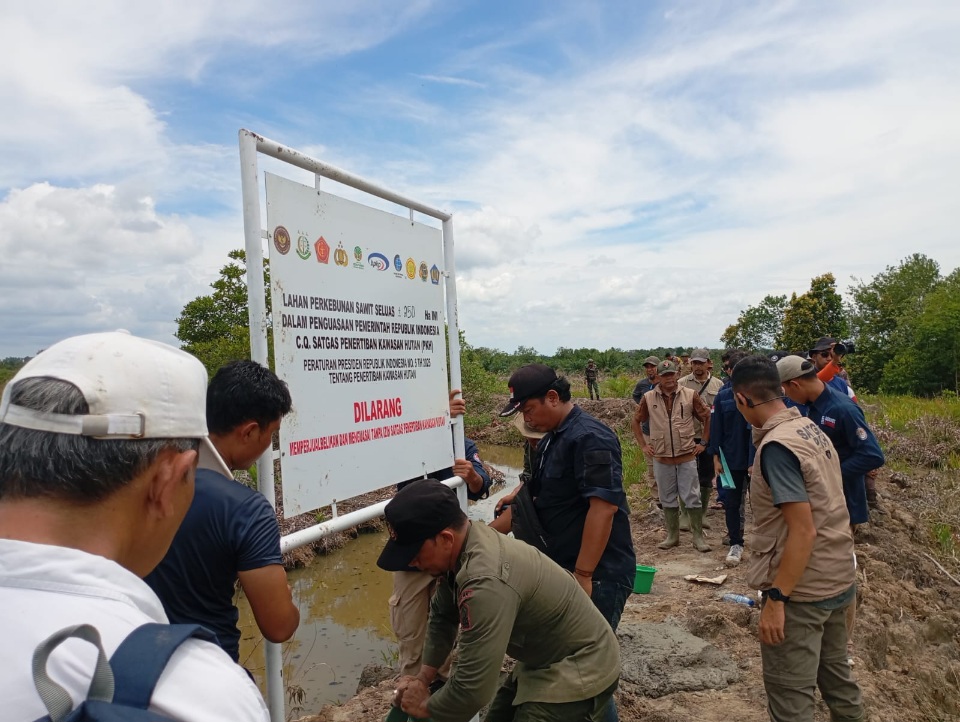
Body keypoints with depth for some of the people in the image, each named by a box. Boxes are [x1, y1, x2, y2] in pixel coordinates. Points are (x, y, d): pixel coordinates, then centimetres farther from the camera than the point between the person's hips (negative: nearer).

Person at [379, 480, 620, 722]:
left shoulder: (486, 583, -38)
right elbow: (442, 616, 9)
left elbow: (472, 688, -32)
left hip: (580, 671, -8)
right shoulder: (461, 546, -8)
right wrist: (423, 677, 7)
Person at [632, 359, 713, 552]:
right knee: (668, 499, 11)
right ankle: (672, 535, 24)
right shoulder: (648, 398, -2)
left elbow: (707, 417, 5)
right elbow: (636, 421, 10)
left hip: (687, 457, -1)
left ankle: (698, 536, 16)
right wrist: (644, 445, 5)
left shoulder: (690, 395, -4)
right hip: (661, 458, 1)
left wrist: (703, 443, 3)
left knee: (692, 498, 4)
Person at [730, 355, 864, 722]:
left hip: (802, 588, -9)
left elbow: (803, 531, -25)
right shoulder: (812, 428, 3)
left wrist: (775, 599, -21)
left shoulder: (776, 446, -23)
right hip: (838, 578, 9)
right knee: (834, 670, 25)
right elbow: (822, 511, 11)